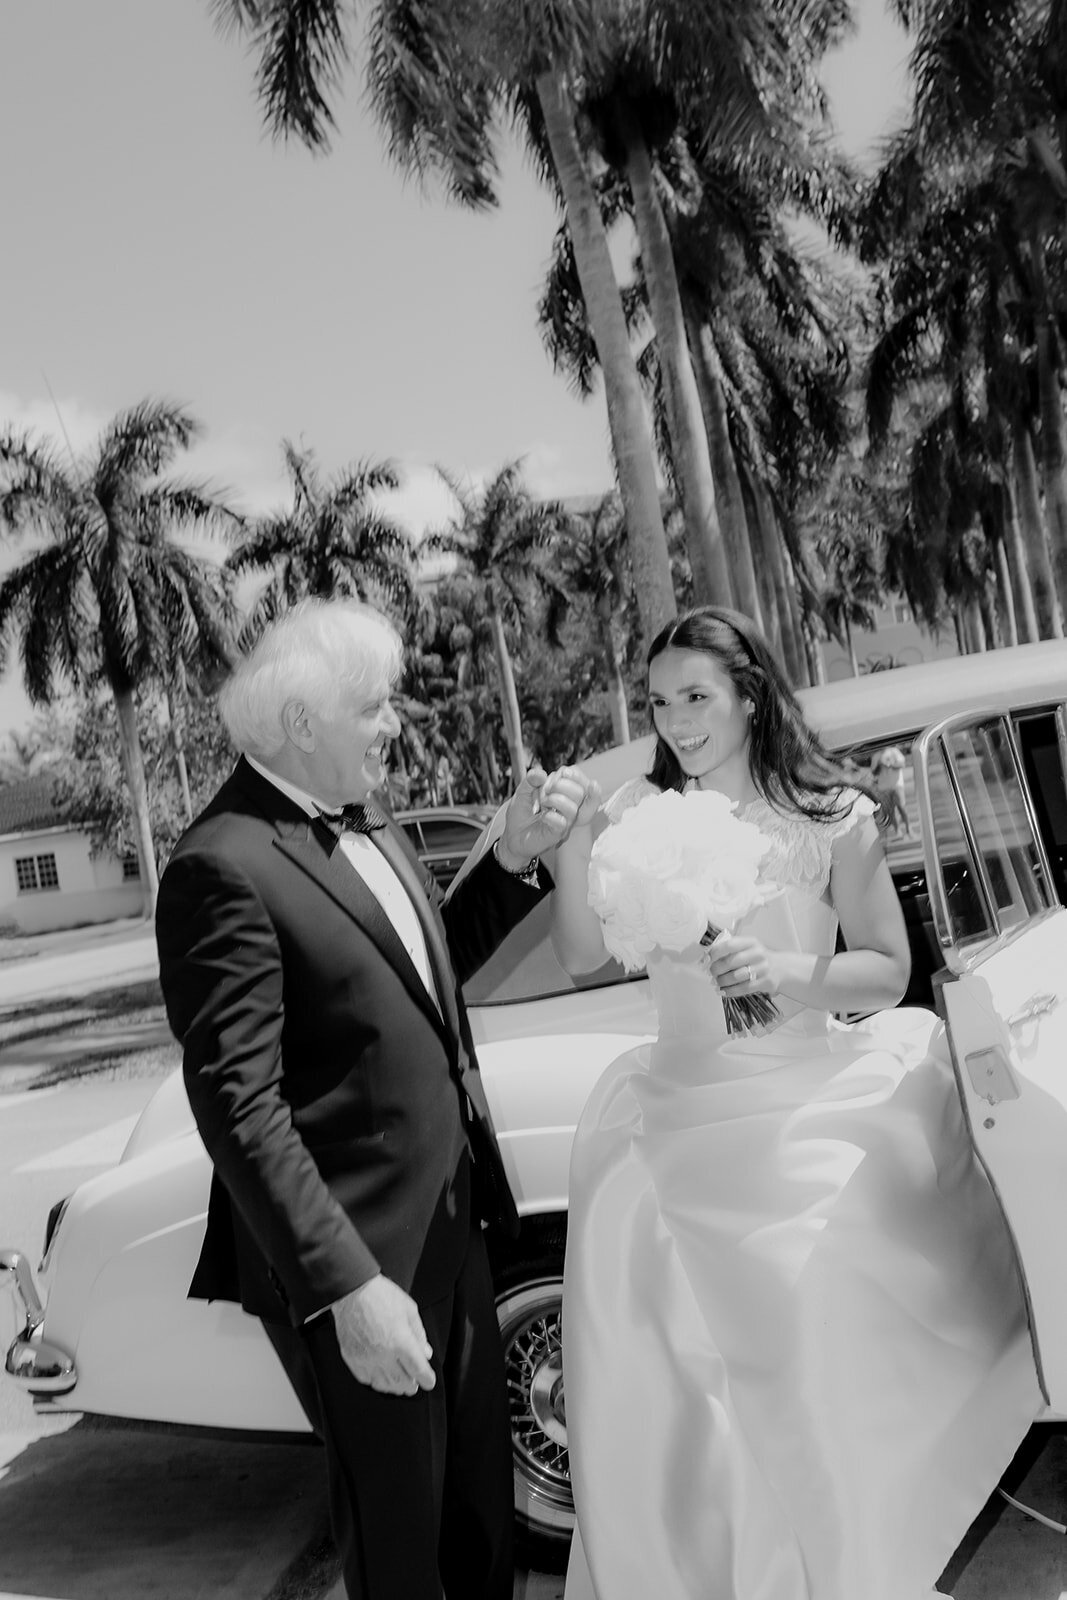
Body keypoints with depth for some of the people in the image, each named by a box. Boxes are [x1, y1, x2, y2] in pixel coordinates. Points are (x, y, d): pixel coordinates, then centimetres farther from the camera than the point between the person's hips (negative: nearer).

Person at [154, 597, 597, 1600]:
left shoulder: (365, 824, 5)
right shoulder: (224, 867, -21)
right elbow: (238, 1108, -24)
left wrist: (513, 858, 5)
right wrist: (348, 1289, -26)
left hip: (449, 1225, 8)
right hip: (356, 1261, -8)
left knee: (483, 1489, 25)